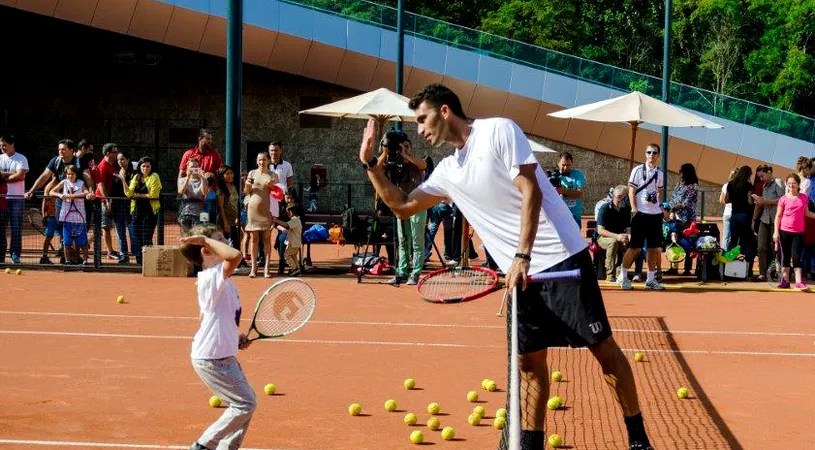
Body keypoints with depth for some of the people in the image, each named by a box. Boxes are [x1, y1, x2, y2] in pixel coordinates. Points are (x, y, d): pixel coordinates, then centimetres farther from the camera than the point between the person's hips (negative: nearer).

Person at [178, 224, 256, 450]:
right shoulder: (212, 277, -21)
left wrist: (235, 336, 12)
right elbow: (235, 256, -42)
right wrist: (206, 239, -29)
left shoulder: (214, 279, 11)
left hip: (222, 355, 10)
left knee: (247, 402, 16)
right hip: (212, 358, -10)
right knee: (245, 405, -5)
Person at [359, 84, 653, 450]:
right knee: (529, 359, 6)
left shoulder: (498, 131, -8)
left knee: (602, 346, -3)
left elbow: (531, 192, -15)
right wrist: (370, 163, 12)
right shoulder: (448, 171, 14)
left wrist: (522, 256, -21)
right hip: (521, 273, 7)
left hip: (563, 258, -7)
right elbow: (402, 206, 24)